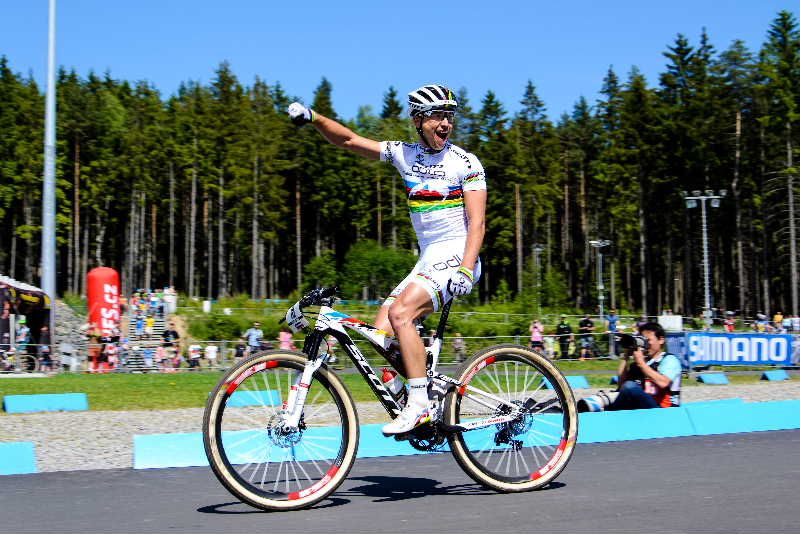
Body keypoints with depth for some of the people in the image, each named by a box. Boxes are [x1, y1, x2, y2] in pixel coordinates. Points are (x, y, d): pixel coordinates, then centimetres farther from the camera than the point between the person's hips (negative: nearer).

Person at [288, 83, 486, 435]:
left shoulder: (465, 163, -4)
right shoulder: (405, 155, 10)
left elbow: (477, 222, -11)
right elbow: (348, 141, 10)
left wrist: (465, 269, -24)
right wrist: (313, 118, -6)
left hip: (456, 256, -6)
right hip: (427, 258, 7)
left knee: (400, 313, -27)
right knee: (381, 334, -6)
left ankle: (420, 405, -22)